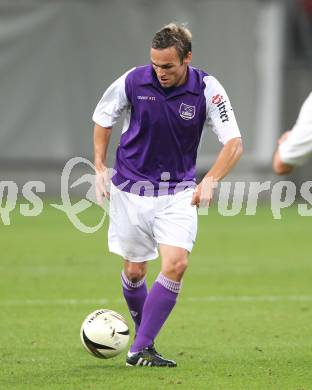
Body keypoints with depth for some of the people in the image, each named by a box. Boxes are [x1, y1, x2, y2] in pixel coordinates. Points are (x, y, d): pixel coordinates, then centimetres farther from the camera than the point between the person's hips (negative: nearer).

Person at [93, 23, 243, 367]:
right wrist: (99, 168, 1)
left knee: (176, 264, -17)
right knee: (134, 271, 6)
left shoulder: (207, 89, -14)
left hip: (179, 190, 0)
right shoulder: (133, 81, -12)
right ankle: (143, 336, 32)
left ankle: (140, 349, -13)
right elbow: (102, 118, 7)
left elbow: (234, 142, -11)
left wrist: (210, 181, -25)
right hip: (132, 187, 1)